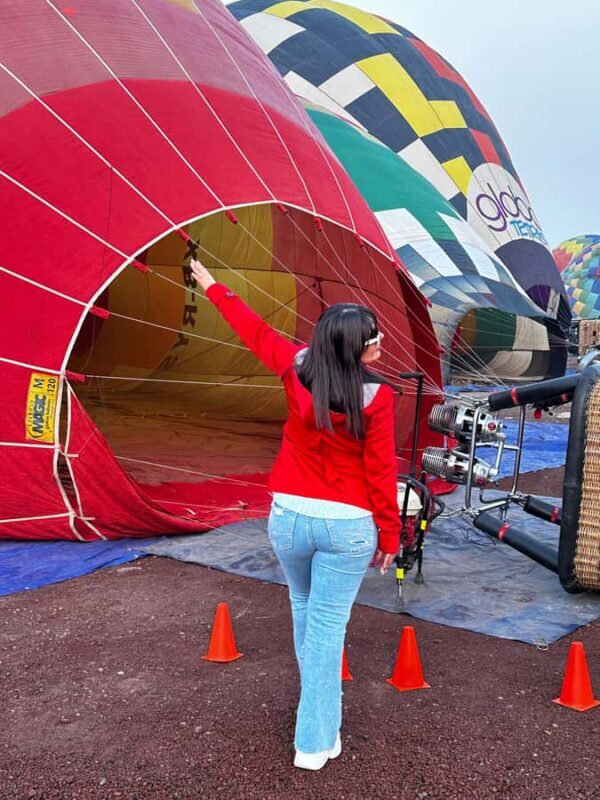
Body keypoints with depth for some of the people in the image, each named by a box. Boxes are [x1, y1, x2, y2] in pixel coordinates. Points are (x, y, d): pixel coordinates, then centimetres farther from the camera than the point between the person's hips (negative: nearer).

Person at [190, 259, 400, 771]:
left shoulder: (297, 369, -5)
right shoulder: (377, 395, -15)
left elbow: (254, 331, 10)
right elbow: (381, 473, -11)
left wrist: (213, 287, 27)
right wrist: (389, 535, 0)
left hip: (289, 516, 4)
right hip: (348, 524, -4)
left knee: (305, 610, 26)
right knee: (328, 626, 5)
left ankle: (318, 706, 45)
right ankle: (316, 741, 13)